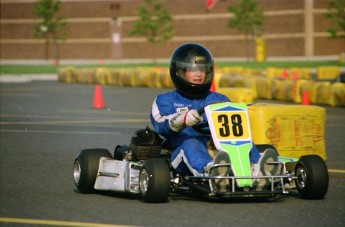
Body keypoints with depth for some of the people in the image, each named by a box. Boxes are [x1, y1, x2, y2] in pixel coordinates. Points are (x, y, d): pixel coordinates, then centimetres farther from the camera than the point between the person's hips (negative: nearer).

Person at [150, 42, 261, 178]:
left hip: (219, 153, 3)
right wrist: (183, 118, -29)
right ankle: (209, 170, -70)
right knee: (191, 144, -36)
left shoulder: (220, 100, 29)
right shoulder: (165, 101, 17)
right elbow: (162, 125, -6)